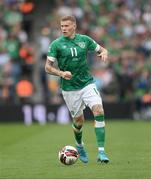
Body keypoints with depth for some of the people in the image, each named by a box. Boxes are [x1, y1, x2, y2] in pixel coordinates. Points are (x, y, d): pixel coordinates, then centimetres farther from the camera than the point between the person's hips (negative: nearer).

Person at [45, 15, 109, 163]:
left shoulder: (84, 40, 2)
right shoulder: (56, 44, -5)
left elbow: (100, 49, 16)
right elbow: (48, 67, -6)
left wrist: (104, 53, -8)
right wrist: (61, 73, -24)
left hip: (87, 83, 1)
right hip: (69, 88, -1)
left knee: (99, 112, -17)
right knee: (79, 120, 8)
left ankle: (101, 152, -17)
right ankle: (79, 146, 40)